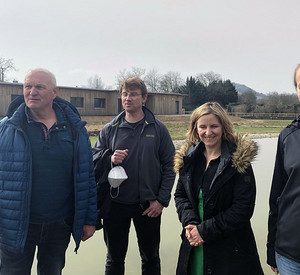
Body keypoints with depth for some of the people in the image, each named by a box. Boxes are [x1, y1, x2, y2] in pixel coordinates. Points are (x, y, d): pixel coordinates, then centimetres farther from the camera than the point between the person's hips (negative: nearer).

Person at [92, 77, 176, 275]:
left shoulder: (158, 129, -2)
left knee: (151, 258, 18)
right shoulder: (110, 129, 2)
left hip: (149, 206, -1)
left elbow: (170, 165, -1)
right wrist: (110, 158, -17)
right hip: (115, 204, 1)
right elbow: (93, 160, 5)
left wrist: (161, 200, -8)